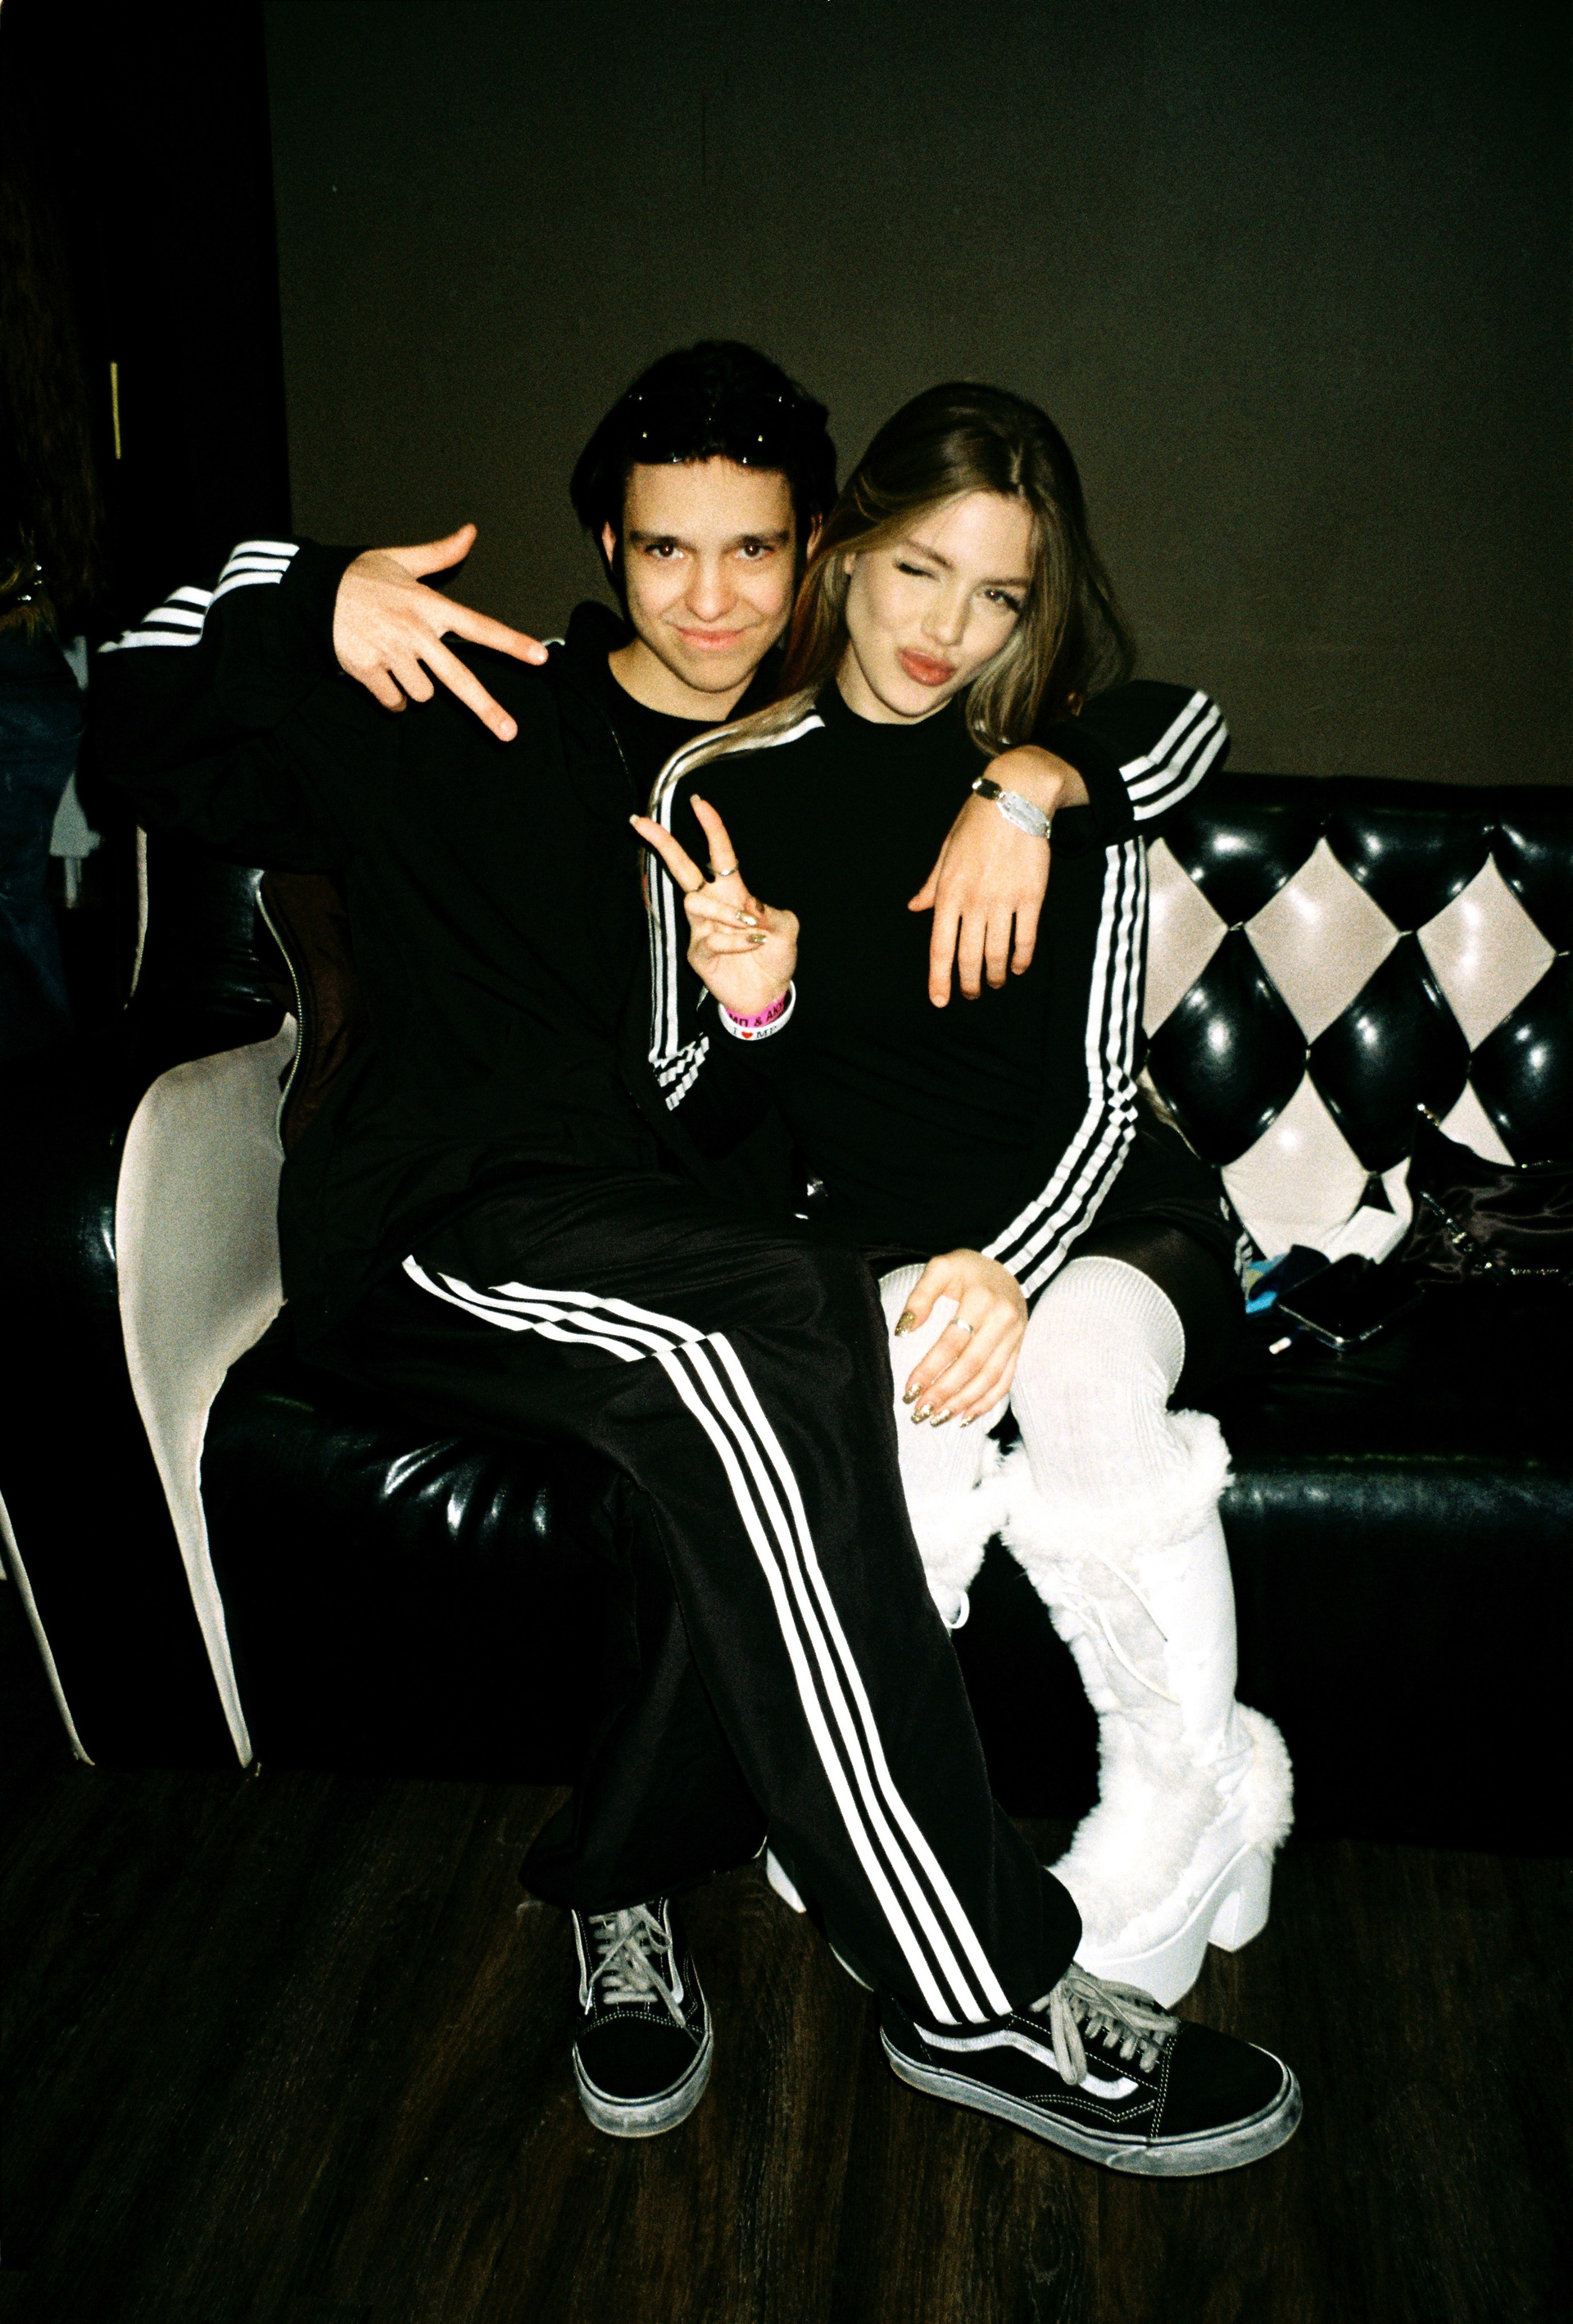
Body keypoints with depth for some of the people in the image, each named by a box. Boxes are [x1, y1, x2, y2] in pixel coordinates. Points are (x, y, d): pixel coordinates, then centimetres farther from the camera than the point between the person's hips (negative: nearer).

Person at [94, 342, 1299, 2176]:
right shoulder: (482, 713, 15)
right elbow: (149, 740, 13)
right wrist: (302, 599, -4)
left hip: (675, 1239, 3)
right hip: (432, 1222, -3)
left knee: (735, 1445, -36)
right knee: (759, 1324, -36)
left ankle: (625, 1880, -9)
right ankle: (974, 1997, -28)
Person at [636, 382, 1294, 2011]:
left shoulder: (1072, 775, 2)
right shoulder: (719, 791, 1)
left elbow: (1102, 1090, -4)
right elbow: (686, 1115, 3)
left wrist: (1014, 1265, -23)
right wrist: (743, 1010, -20)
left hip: (1099, 1218, 0)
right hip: (877, 1243, 0)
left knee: (1083, 1355, -32)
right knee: (913, 1366, -33)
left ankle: (1178, 1806, -12)